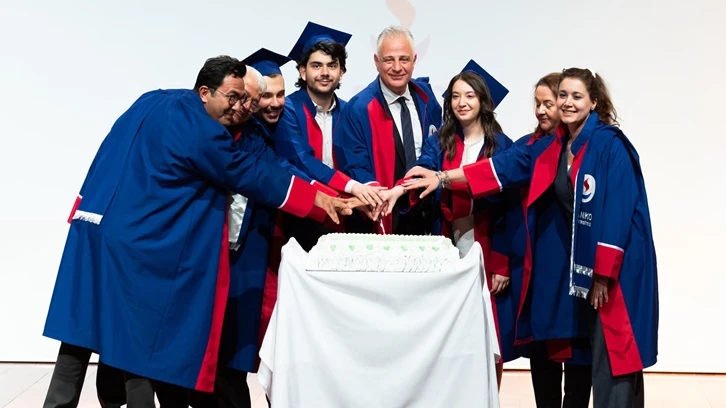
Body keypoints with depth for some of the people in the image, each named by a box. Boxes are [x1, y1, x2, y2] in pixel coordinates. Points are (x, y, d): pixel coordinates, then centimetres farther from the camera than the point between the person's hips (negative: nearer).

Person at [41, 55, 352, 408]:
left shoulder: (152, 101, 12)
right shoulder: (201, 130, -14)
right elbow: (250, 175, -9)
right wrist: (317, 198, -3)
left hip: (98, 227, 8)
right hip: (139, 245, -8)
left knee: (84, 329, 10)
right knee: (138, 339, 1)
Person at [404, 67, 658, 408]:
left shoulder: (611, 145, -13)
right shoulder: (549, 147, 9)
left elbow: (618, 213, -17)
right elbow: (503, 166, 8)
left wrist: (604, 274, -19)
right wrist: (443, 178, 2)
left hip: (617, 266, -7)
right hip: (582, 262, 7)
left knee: (614, 355, -4)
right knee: (588, 352, 11)